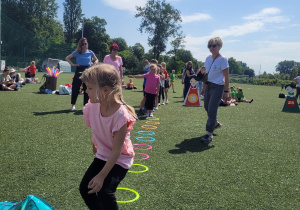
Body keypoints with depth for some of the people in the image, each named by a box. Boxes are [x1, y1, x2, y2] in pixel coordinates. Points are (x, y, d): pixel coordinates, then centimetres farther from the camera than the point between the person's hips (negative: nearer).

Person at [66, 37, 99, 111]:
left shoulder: (90, 52, 7)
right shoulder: (77, 52, 1)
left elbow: (96, 60, 22)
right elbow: (67, 58, 8)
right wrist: (72, 64, -2)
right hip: (79, 71, -2)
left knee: (87, 89, 5)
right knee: (75, 88, -4)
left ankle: (86, 104, 15)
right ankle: (73, 105, 4)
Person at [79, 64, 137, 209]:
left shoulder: (120, 115, -32)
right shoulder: (93, 107, -15)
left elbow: (117, 150, -27)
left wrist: (101, 176, -27)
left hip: (119, 159, -6)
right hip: (102, 156, 7)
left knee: (104, 191, -18)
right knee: (85, 188, 7)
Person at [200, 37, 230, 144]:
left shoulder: (222, 59, -11)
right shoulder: (208, 58, 10)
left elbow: (226, 77, -12)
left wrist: (226, 91, -15)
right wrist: (204, 87, 17)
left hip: (218, 87, -7)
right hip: (208, 86, 7)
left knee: (212, 110, -10)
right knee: (207, 107, 16)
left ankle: (209, 134, -4)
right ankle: (215, 123, 42)